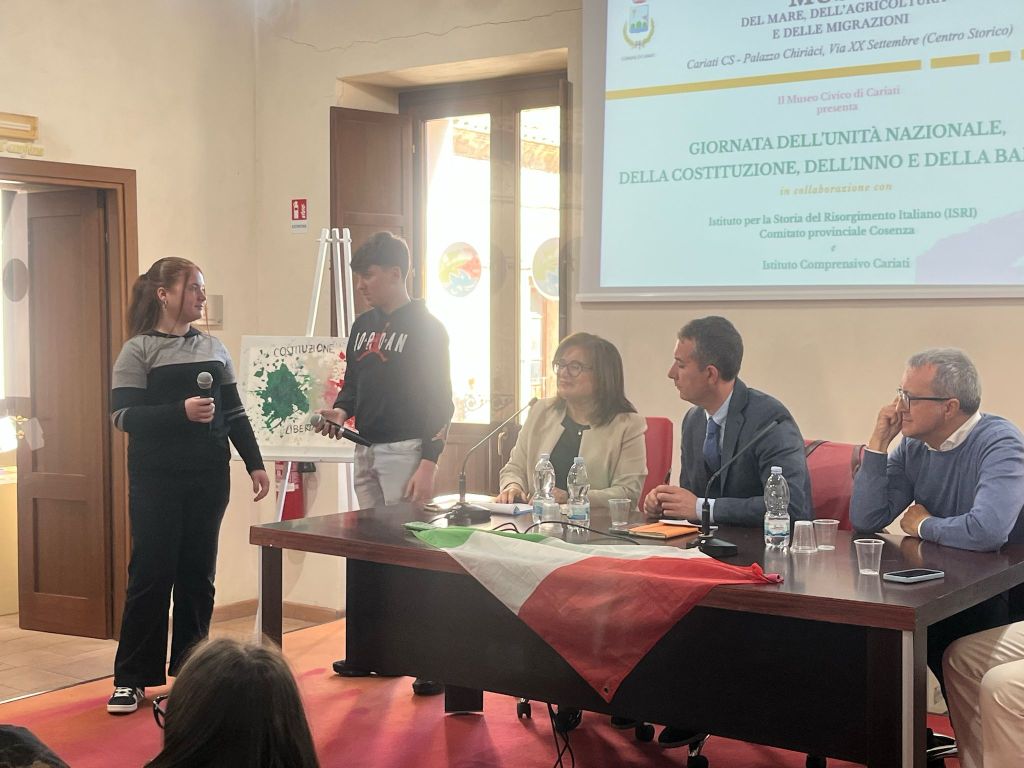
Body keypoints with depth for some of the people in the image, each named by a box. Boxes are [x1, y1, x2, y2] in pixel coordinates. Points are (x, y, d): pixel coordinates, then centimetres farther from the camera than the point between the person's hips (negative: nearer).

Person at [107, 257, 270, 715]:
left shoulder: (213, 348, 11)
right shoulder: (138, 350, -3)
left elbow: (234, 413, 14)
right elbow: (123, 416, -12)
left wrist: (255, 464, 8)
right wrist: (182, 412, -23)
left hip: (208, 479, 5)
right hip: (157, 481, -4)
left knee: (198, 573, 8)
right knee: (151, 573, -2)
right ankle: (131, 678, 6)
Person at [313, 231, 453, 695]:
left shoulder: (426, 328, -6)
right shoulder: (363, 326, 15)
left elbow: (440, 400, -10)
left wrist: (429, 463, -17)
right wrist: (339, 413, 0)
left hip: (406, 451, -7)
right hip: (366, 450, 7)